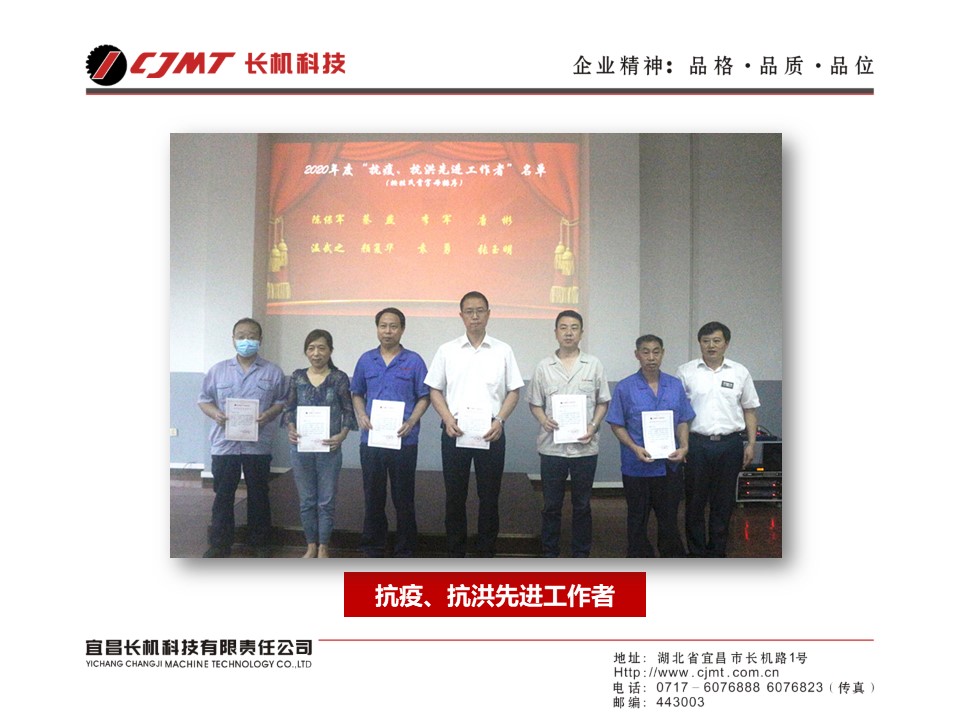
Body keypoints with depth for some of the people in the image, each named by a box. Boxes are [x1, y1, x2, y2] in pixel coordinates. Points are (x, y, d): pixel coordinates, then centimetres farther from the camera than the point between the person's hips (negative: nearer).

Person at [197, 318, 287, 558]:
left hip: (259, 445, -1)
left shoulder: (273, 372, 2)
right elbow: (204, 400, 8)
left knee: (258, 495, 9)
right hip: (224, 444, 1)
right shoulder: (218, 370, 6)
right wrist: (214, 413, -12)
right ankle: (220, 544, 19)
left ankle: (259, 542, 23)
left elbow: (282, 401, 3)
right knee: (222, 496, 7)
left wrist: (269, 414, -15)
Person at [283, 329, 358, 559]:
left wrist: (342, 435, -15)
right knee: (307, 500, 12)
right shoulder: (297, 377, 4)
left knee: (326, 501, 6)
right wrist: (290, 429, -11)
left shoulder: (339, 378, -2)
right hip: (301, 447, 2)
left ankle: (323, 547, 20)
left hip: (329, 448, -2)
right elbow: (289, 408, 7)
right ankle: (311, 545, 25)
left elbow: (349, 411, -1)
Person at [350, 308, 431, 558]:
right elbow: (357, 393, 15)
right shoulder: (366, 360, 8)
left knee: (404, 497, 6)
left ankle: (405, 551, 18)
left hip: (403, 441, -2)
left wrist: (411, 422, -13)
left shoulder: (414, 361, 0)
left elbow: (424, 397, 1)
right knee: (373, 497, 11)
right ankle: (372, 549, 24)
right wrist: (361, 416, -3)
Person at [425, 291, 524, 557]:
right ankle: (455, 553, 20)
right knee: (455, 495, 7)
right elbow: (435, 390, 7)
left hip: (491, 434, 0)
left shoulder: (503, 351, 5)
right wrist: (448, 419, -8)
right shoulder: (447, 351, 5)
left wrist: (499, 420, -8)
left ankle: (487, 552, 19)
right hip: (455, 433, 0)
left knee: (489, 496, 6)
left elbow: (514, 391, 6)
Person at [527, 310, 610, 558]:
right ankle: (549, 554, 20)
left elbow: (603, 402, 8)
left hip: (585, 446, 0)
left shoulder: (593, 365, 4)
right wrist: (543, 420, -11)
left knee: (582, 505, 10)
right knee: (551, 505, 7)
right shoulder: (544, 366, 4)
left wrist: (593, 426, -8)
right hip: (552, 446, 0)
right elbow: (535, 403, 9)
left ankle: (581, 554, 22)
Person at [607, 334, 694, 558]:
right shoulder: (625, 388, -6)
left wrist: (683, 447, -10)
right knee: (638, 518, 11)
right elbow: (617, 425, -4)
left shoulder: (675, 386, 3)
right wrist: (635, 448, -18)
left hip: (669, 464, 2)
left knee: (669, 515, 13)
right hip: (637, 466, -2)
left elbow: (683, 421, 7)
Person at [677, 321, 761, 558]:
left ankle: (717, 552, 24)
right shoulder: (686, 372, 1)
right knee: (695, 501, 6)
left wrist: (751, 444, 4)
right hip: (696, 443, -1)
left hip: (729, 445, 2)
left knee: (724, 502, 10)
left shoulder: (740, 373, 6)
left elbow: (749, 410, 11)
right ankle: (697, 552, 19)